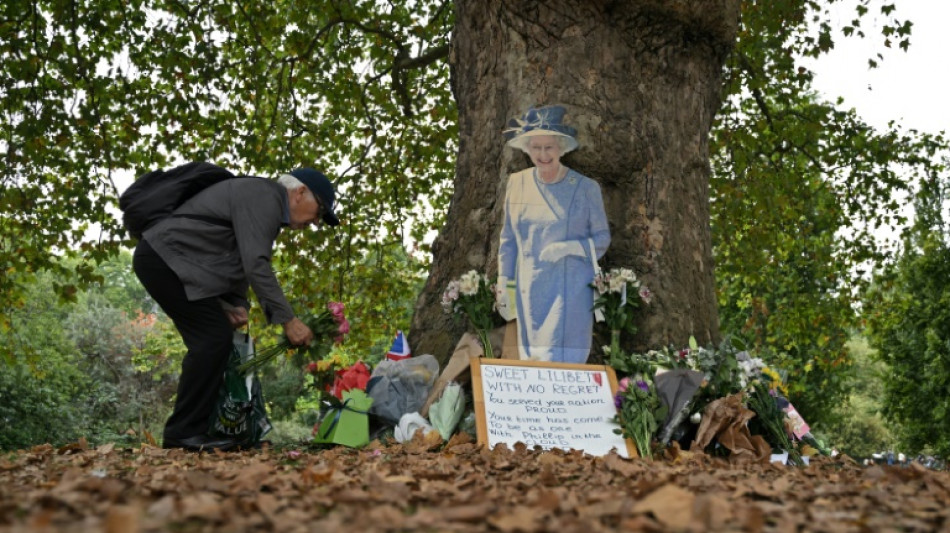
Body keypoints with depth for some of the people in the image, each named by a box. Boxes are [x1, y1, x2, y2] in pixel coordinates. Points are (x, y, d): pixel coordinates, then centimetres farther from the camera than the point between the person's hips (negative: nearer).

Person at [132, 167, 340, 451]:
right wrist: (288, 320, -22)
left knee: (211, 341, 8)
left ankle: (186, 430, 11)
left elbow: (241, 263, 17)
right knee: (214, 338, -14)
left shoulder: (267, 205, 17)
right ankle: (184, 432, -10)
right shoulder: (263, 197, -15)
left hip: (164, 261, 11)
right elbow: (256, 265, -23)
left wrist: (235, 305, 0)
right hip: (166, 258, -11)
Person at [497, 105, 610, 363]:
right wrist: (503, 283, 10)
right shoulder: (517, 183, 6)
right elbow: (508, 239, 13)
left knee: (562, 363, -9)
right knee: (530, 361, 7)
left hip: (570, 290, -3)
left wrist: (569, 247, -15)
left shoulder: (586, 188, -3)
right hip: (528, 291, 4)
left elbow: (602, 238, 2)